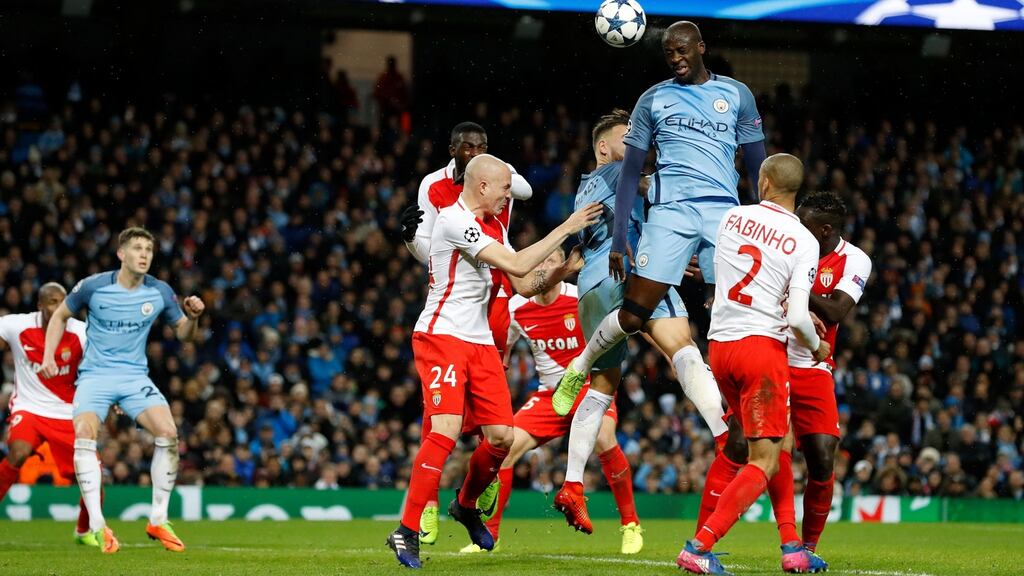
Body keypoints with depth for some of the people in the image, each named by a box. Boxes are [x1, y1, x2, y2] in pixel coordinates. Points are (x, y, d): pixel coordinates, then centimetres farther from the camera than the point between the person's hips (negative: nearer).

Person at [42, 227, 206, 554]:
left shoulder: (160, 292, -1)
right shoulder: (93, 287, -7)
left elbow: (183, 334, 11)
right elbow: (60, 315, 10)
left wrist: (193, 317, -11)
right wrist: (49, 356, -1)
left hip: (135, 377, 2)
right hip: (95, 375, -2)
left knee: (168, 432, -19)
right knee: (84, 433, -27)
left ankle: (158, 521, -5)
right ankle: (97, 526, -26)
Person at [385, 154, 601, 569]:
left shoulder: (492, 226, 15)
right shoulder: (455, 220, -15)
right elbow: (516, 266, -21)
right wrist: (566, 229, -16)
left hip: (479, 341, 9)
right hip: (441, 335, -9)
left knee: (501, 436, 2)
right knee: (447, 430, -22)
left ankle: (465, 505, 28)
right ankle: (407, 531, -18)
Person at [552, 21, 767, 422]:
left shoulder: (736, 95, 11)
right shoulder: (653, 100, 11)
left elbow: (758, 167, 13)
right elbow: (630, 172, 11)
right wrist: (617, 240, 4)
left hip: (724, 212, 0)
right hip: (670, 211, 0)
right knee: (633, 315, -6)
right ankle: (579, 368, 20)